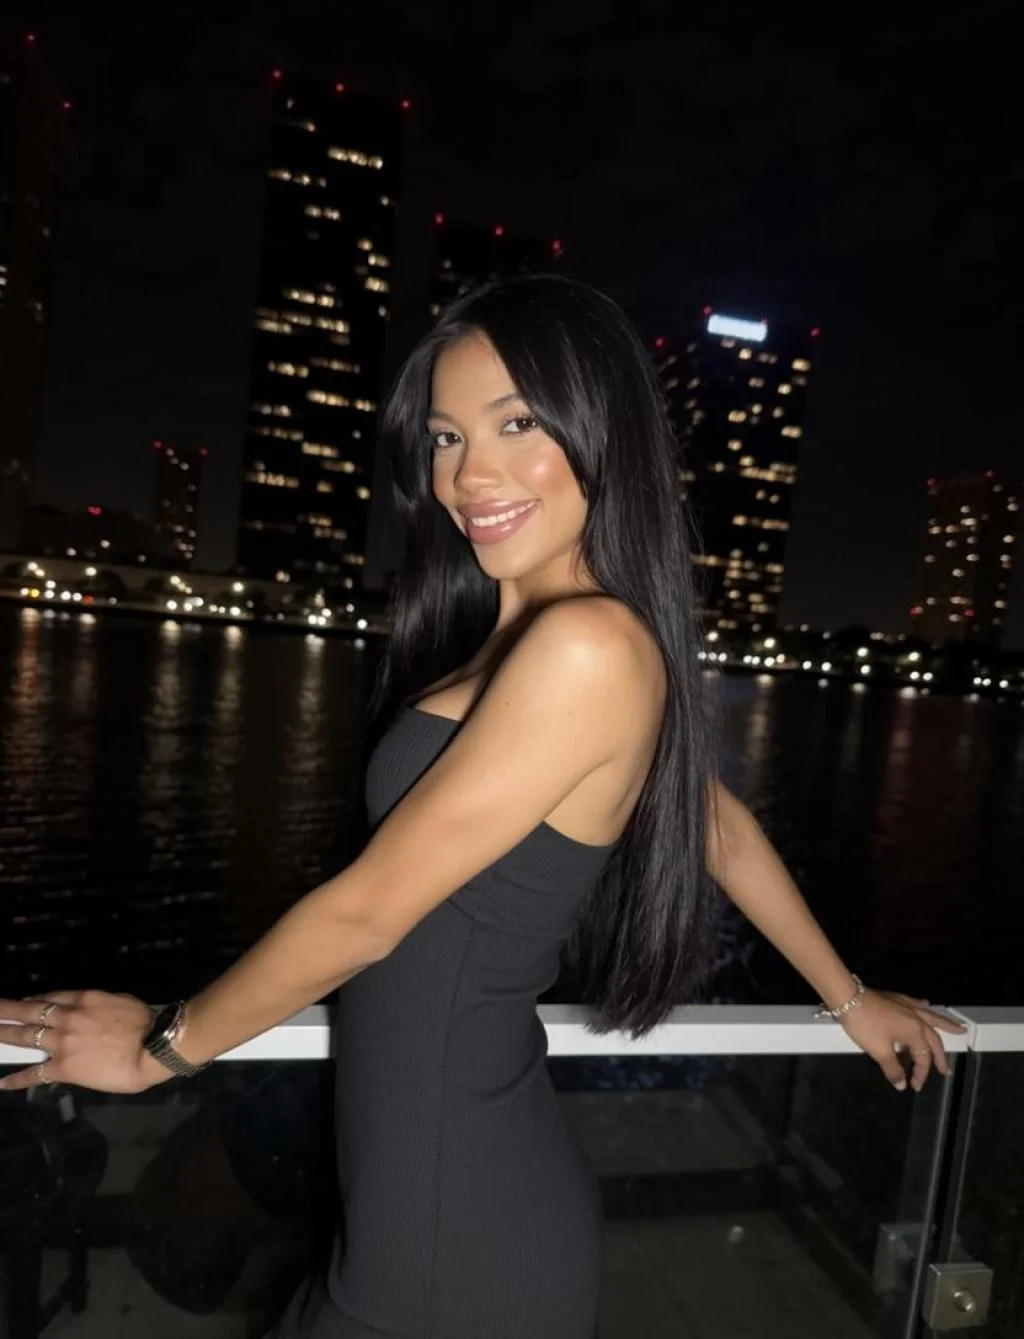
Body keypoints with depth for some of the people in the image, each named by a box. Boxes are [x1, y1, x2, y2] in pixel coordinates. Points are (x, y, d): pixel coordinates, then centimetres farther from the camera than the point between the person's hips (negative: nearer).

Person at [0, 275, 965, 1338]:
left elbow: (368, 910, -21)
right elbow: (724, 830, 10)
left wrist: (160, 1047, -4)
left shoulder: (587, 643, -26)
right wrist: (848, 999, 24)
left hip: (451, 1225, -7)